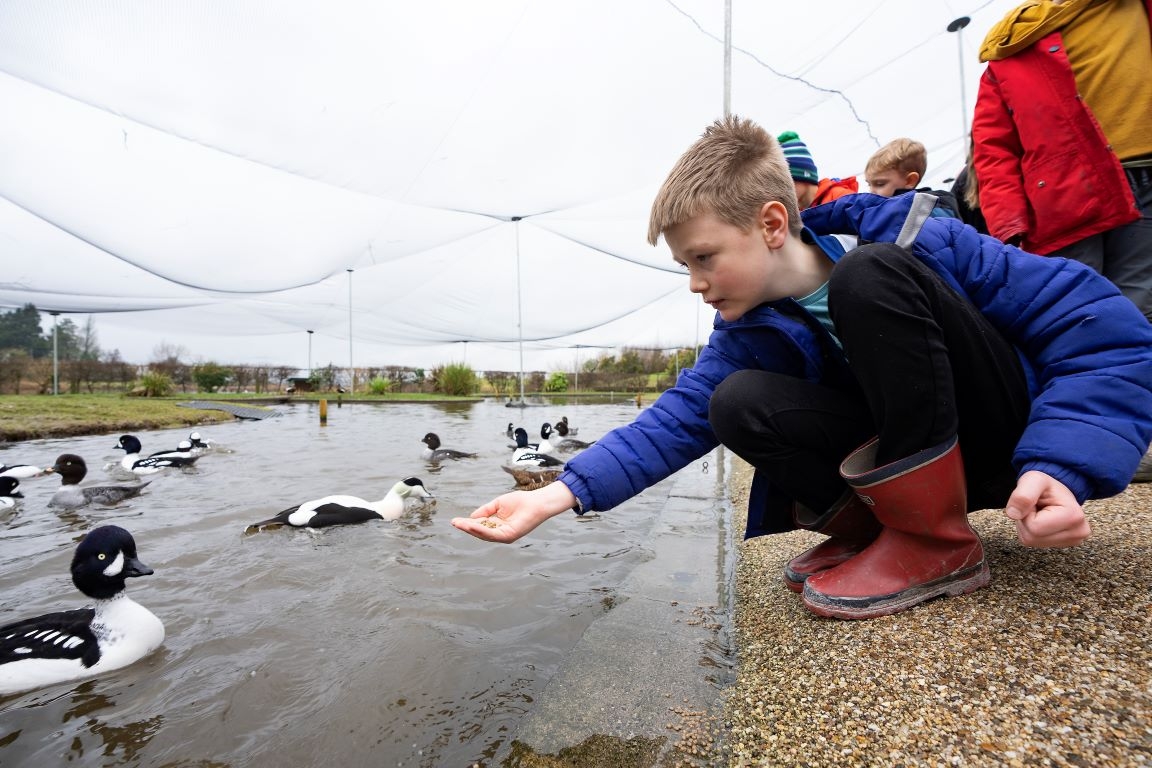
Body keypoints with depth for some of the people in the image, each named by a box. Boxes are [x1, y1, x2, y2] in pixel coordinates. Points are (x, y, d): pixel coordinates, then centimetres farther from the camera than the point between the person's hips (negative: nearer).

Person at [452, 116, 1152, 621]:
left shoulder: (920, 245, -18)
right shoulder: (748, 333, -7)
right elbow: (676, 420, -16)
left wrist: (1064, 467, -31)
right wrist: (557, 496, -25)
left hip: (1022, 439, -2)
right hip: (910, 453, 3)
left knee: (867, 276, -29)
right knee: (737, 405, -21)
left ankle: (935, 540, -19)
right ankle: (865, 523, -5)